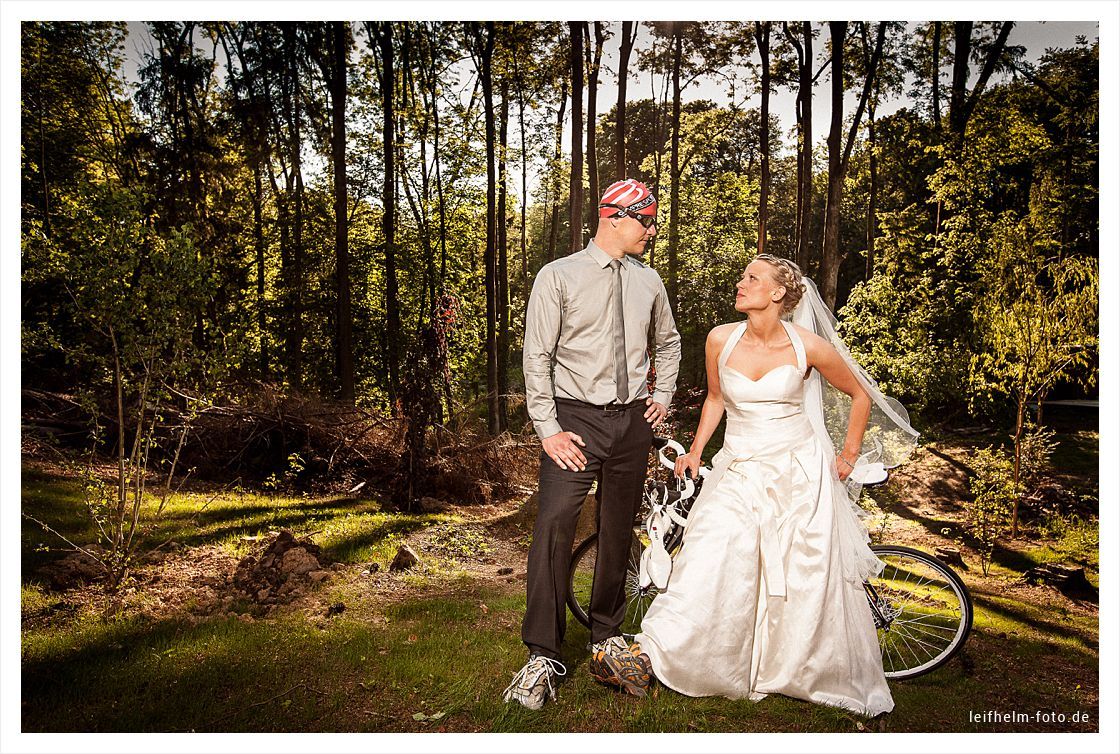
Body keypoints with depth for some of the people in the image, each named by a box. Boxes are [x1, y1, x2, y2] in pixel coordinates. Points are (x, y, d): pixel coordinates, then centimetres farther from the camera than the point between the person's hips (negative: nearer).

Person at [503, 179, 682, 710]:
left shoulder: (648, 281, 11)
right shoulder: (559, 276, -4)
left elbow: (668, 341, 27)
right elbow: (537, 356, -8)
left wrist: (663, 394, 15)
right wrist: (548, 428, -13)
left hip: (632, 422, 5)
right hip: (576, 418, -4)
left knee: (618, 535, 11)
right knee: (553, 528, -16)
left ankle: (607, 641, 28)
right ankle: (542, 657, -3)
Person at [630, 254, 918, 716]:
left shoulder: (809, 346, -9)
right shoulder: (721, 340, -4)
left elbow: (860, 394, 7)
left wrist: (849, 455, 7)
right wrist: (695, 451, 9)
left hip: (798, 472, -1)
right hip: (739, 471, 2)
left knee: (809, 578, 4)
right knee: (708, 561, -12)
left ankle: (830, 678, 24)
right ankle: (654, 649, -2)